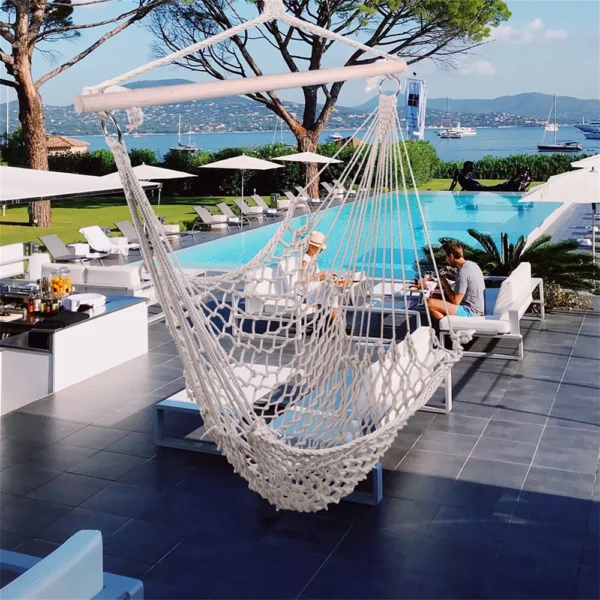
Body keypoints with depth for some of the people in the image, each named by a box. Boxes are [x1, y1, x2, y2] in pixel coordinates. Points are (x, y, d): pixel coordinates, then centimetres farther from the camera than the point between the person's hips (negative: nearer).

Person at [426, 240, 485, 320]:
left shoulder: (463, 272, -21)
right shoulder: (472, 264, 8)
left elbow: (456, 301, -20)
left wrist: (445, 283, -8)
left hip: (469, 312, -10)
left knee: (430, 303, -20)